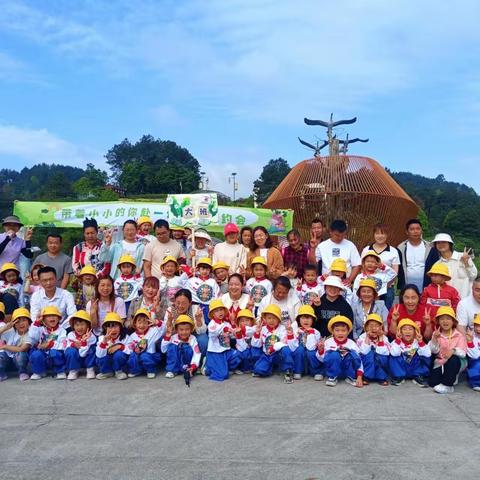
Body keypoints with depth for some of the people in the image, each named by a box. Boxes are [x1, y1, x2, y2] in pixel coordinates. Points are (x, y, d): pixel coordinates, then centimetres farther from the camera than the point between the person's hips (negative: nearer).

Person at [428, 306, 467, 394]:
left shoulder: (459, 335, -6)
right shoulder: (436, 334, 1)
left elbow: (463, 352, -15)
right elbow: (434, 351, -7)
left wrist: (453, 351, -36)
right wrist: (435, 339, -22)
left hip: (455, 362, -2)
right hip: (440, 363, 2)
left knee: (453, 359, -38)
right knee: (432, 382, -16)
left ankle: (447, 385, -24)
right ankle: (451, 377, 15)